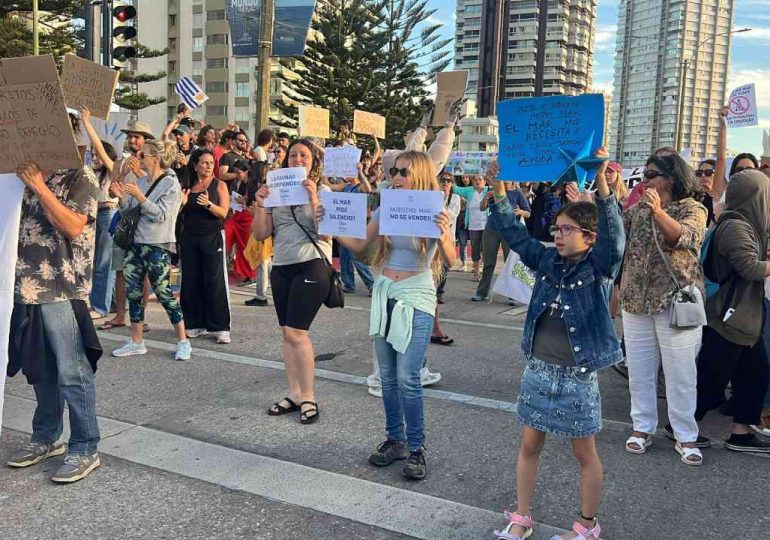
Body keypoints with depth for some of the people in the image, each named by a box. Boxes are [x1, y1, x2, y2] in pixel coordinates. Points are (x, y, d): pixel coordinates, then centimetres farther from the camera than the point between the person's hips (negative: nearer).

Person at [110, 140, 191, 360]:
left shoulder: (170, 183, -8)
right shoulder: (141, 181, 10)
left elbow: (160, 214, -16)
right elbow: (126, 208, 10)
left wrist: (139, 197, -24)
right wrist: (122, 195, -8)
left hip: (157, 245, -7)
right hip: (136, 243, 7)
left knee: (163, 292, -5)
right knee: (133, 292, 8)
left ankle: (183, 342, 6)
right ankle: (136, 342, 19)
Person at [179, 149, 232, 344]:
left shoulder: (219, 185, 2)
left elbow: (223, 213, -8)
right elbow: (180, 214, 12)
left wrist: (208, 204, -25)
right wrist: (182, 203, -8)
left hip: (213, 237, -4)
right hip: (190, 238, 4)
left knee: (215, 282, -6)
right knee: (190, 282, 3)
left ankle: (221, 328, -3)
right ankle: (196, 324, 14)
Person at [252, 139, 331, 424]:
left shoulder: (322, 191, -1)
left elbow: (325, 233, -13)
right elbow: (261, 234, 8)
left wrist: (313, 199, -20)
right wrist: (260, 205, -6)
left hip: (311, 265, -5)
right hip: (281, 267, 5)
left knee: (296, 333, -10)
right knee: (286, 333, 7)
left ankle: (308, 397, 3)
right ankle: (294, 394, 18)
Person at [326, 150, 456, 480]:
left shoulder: (434, 213, -8)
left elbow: (450, 262, -17)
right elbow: (358, 244, 6)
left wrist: (443, 235, -36)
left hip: (416, 299, -5)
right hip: (383, 295, 5)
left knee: (407, 379, -9)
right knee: (387, 377, 11)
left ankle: (416, 448, 8)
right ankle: (396, 440, 26)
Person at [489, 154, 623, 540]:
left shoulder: (599, 267, -11)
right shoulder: (547, 260, 2)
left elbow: (614, 236, -28)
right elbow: (514, 232, 0)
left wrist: (601, 183, -39)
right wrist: (499, 188, -10)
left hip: (578, 376, -5)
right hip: (538, 370, 5)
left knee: (584, 453, 12)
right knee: (529, 445, 14)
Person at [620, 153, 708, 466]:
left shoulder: (693, 210, -3)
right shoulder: (637, 210, 12)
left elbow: (684, 237, -22)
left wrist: (658, 211, -37)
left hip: (675, 302, -4)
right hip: (636, 301, 5)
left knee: (680, 372, 2)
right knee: (639, 369, 9)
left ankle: (685, 436, 12)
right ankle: (642, 427, 21)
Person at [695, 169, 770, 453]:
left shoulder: (747, 224, 12)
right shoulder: (735, 227, -19)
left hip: (745, 317, 10)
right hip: (728, 318, -10)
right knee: (713, 377, 1)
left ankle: (740, 433, 20)